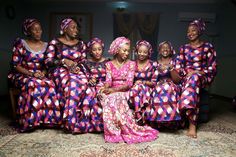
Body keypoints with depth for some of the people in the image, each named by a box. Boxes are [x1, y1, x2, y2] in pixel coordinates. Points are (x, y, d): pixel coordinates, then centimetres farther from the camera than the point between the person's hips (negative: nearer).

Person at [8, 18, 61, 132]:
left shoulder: (46, 46, 11)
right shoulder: (20, 43, 0)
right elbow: (16, 65, -5)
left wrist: (43, 73, -12)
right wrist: (31, 73, -19)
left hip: (40, 76, 3)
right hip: (22, 75, -2)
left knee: (49, 84, -32)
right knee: (33, 85, -37)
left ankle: (48, 118, -24)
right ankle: (31, 120, -28)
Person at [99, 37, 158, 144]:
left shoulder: (131, 64, 7)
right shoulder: (109, 64, 13)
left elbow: (129, 83, -5)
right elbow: (108, 80, 0)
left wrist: (115, 89, -21)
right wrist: (105, 88, -25)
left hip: (124, 91, -2)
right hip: (112, 92, 2)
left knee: (116, 99, -36)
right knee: (107, 99, -34)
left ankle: (116, 132, -27)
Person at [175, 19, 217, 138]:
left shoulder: (207, 46, 6)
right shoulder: (184, 48, 14)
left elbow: (213, 67, 2)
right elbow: (178, 66, 7)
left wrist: (200, 72, -15)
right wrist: (187, 72, -11)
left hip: (203, 77, -2)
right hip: (186, 77, 2)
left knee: (194, 79, -38)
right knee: (190, 80, -35)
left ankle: (191, 124, -35)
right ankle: (193, 124, -35)